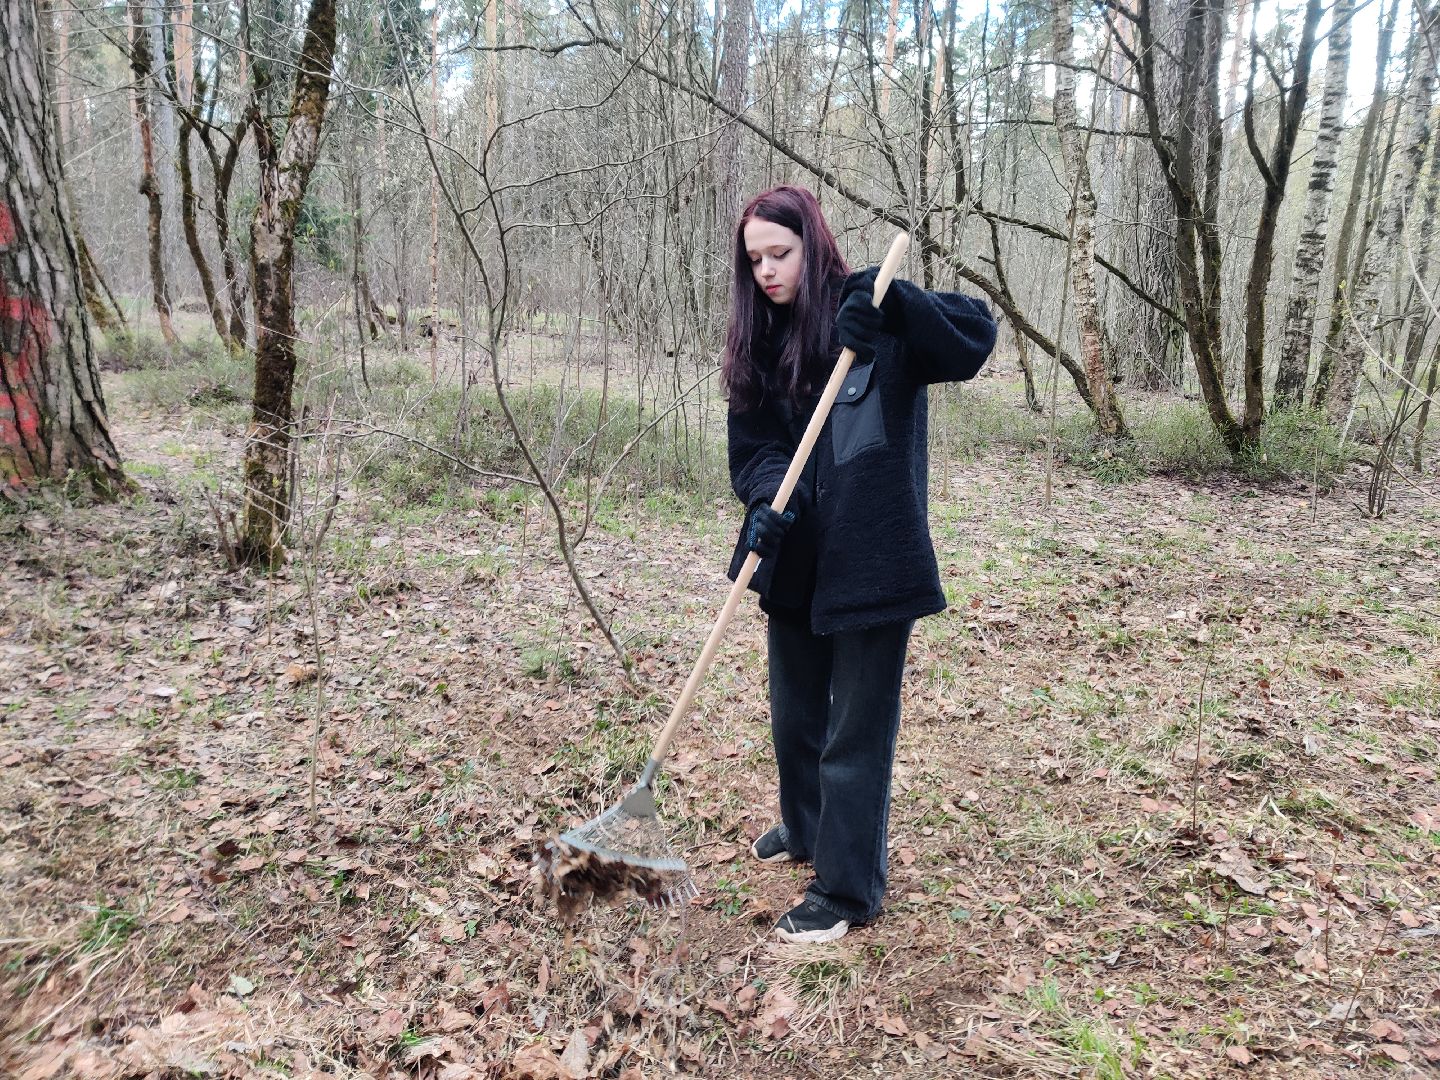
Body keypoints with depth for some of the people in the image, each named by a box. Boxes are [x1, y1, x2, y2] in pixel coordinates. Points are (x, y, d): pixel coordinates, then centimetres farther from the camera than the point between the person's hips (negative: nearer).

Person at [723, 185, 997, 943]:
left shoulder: (872, 318, -8)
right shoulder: (760, 343, 8)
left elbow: (977, 335, -20)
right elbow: (751, 445, 3)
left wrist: (895, 304, -34)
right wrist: (767, 498, -17)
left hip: (870, 558, -6)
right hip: (794, 559, 7)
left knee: (857, 729, 2)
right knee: (794, 714, 21)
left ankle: (848, 888, 16)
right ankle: (805, 830, 45)